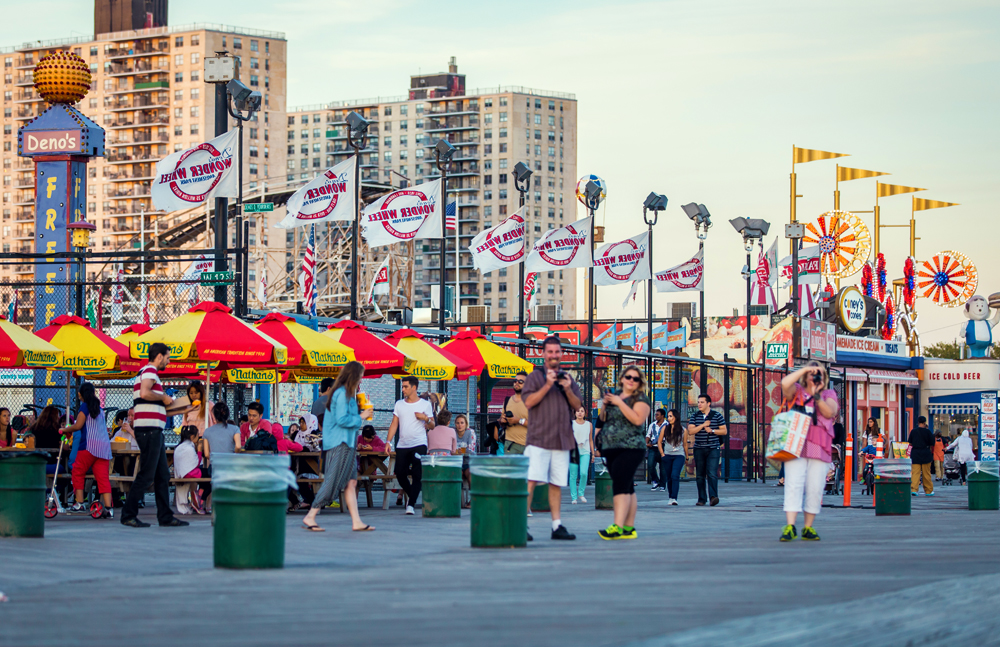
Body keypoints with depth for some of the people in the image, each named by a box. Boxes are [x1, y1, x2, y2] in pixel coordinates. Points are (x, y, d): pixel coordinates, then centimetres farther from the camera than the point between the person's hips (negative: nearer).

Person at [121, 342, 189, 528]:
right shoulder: (150, 371, -9)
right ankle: (128, 515, -6)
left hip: (154, 432, 11)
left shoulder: (147, 372, 23)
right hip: (149, 430, -11)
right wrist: (164, 397, -11)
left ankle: (165, 516, 15)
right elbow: (144, 393, -27)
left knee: (162, 476, 12)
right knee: (146, 476, -8)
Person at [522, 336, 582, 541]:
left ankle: (557, 526, 11)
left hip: (562, 439, 4)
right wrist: (548, 385, -14)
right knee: (531, 480, -12)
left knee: (556, 484, 7)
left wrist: (568, 390, -6)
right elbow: (529, 401, -7)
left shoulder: (568, 379, 17)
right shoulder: (535, 376, 4)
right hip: (539, 438, -4)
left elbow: (578, 406, 12)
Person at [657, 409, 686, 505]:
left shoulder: (682, 430, 2)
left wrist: (687, 457, 15)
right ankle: (670, 497, 20)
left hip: (679, 455, -3)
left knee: (675, 475, -18)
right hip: (667, 456, 3)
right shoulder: (665, 428, 6)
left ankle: (674, 498, -23)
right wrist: (662, 454, 3)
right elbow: (659, 442, 12)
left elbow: (685, 444, 11)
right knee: (669, 478, 7)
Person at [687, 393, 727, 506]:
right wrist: (702, 425, -13)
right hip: (699, 449, 3)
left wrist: (712, 430, -10)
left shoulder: (717, 416, 4)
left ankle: (713, 496, -20)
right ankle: (702, 499, 9)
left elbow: (724, 431, 4)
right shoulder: (695, 417, 9)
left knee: (712, 473, -15)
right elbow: (690, 431, -2)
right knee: (700, 475, 3)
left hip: (713, 449, -3)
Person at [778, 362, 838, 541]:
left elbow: (829, 412, -1)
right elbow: (785, 383, -8)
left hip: (820, 448, 2)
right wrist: (805, 369, -6)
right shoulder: (797, 392, 14)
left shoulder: (829, 395, 18)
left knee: (815, 489, -1)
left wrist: (816, 395, -11)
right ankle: (789, 527, -17)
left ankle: (808, 528, 8)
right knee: (793, 485, -12)